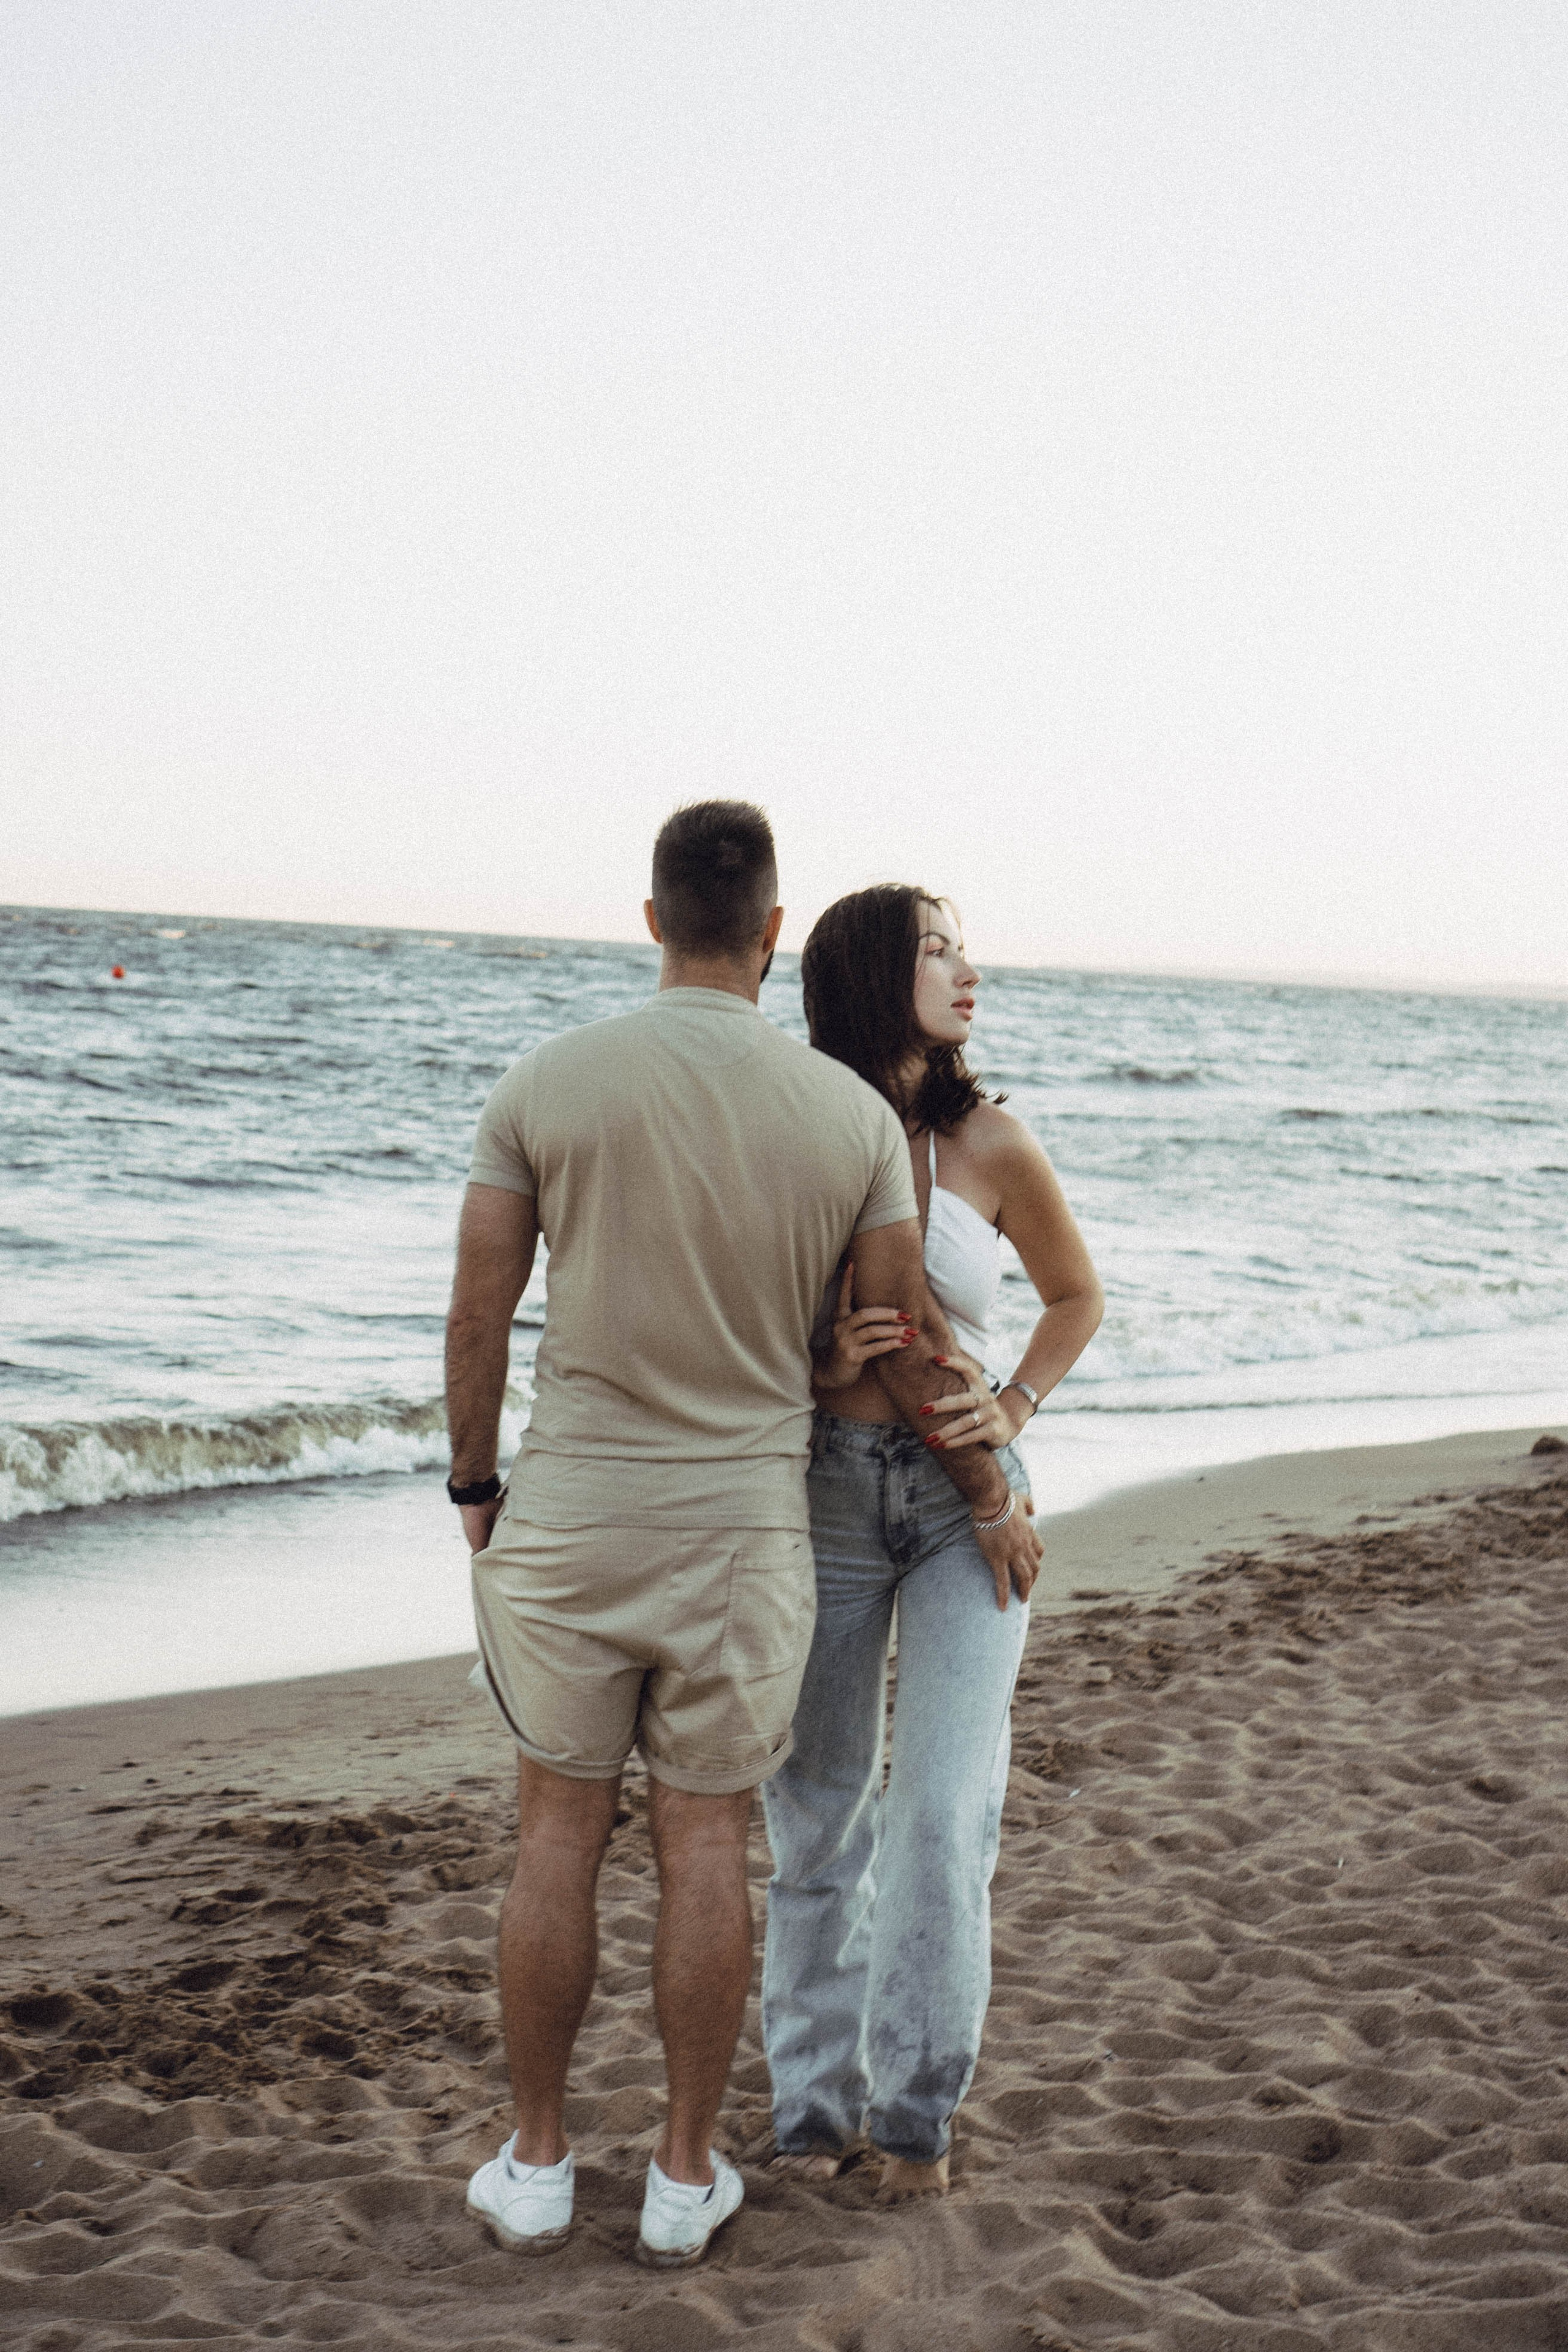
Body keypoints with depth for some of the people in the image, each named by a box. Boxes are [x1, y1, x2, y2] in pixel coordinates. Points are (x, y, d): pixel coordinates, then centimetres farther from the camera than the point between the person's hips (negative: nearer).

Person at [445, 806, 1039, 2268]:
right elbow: (906, 1349, 1)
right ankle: (684, 2175, 21)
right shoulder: (853, 1115, -5)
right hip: (744, 1526, 0)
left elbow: (478, 1316, -4)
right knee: (705, 1846, 10)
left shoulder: (547, 1083, -8)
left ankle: (534, 2163, 22)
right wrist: (988, 1496, 16)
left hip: (569, 1508, 0)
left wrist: (474, 1487, 11)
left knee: (558, 1832, 12)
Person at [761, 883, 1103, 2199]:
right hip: (823, 1489, 1)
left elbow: (1077, 1298, 12)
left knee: (944, 1814, -6)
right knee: (818, 1811, 9)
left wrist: (1016, 1407, -3)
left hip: (962, 1494, 0)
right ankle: (818, 2097, 25)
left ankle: (918, 2103, 13)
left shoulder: (988, 1143, -3)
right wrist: (818, 1364, -15)